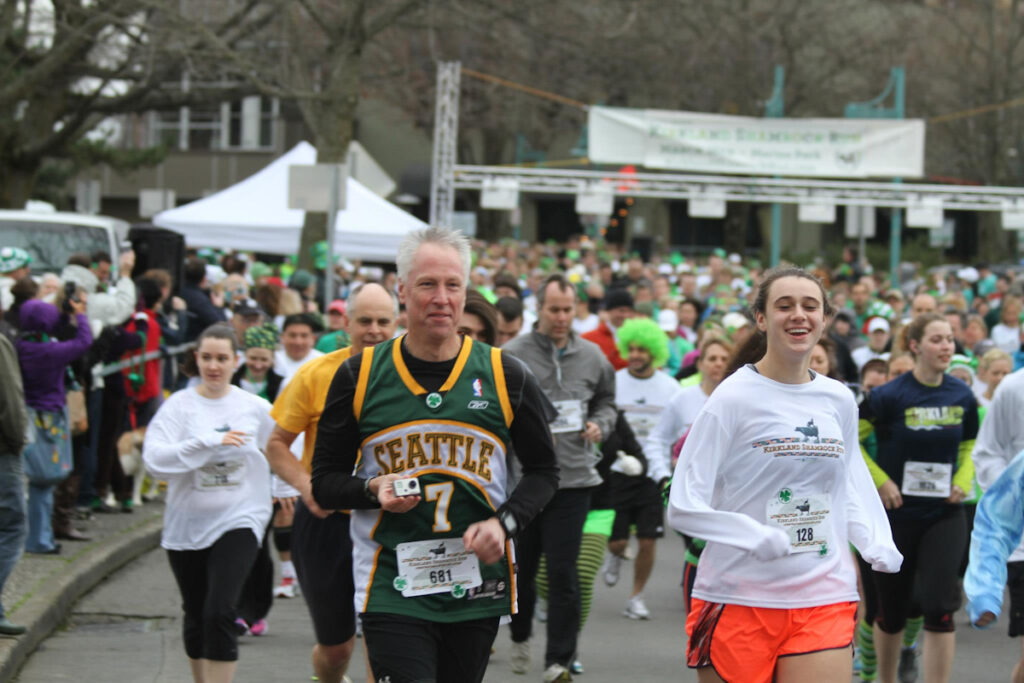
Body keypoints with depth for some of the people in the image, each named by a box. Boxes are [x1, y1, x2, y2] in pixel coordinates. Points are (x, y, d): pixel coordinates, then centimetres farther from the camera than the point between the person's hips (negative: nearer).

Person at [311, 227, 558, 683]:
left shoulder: (505, 378, 3)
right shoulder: (359, 376, 2)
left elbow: (543, 470, 13)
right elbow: (325, 481, 8)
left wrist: (504, 523, -6)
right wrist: (373, 490, -14)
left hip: (478, 587, 2)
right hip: (391, 589, -2)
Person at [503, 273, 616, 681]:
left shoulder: (592, 356, 7)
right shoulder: (512, 355, -4)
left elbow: (606, 400, 20)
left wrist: (600, 424, 0)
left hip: (573, 480, 1)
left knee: (563, 572, -6)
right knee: (522, 567, 13)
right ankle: (520, 637, 38)